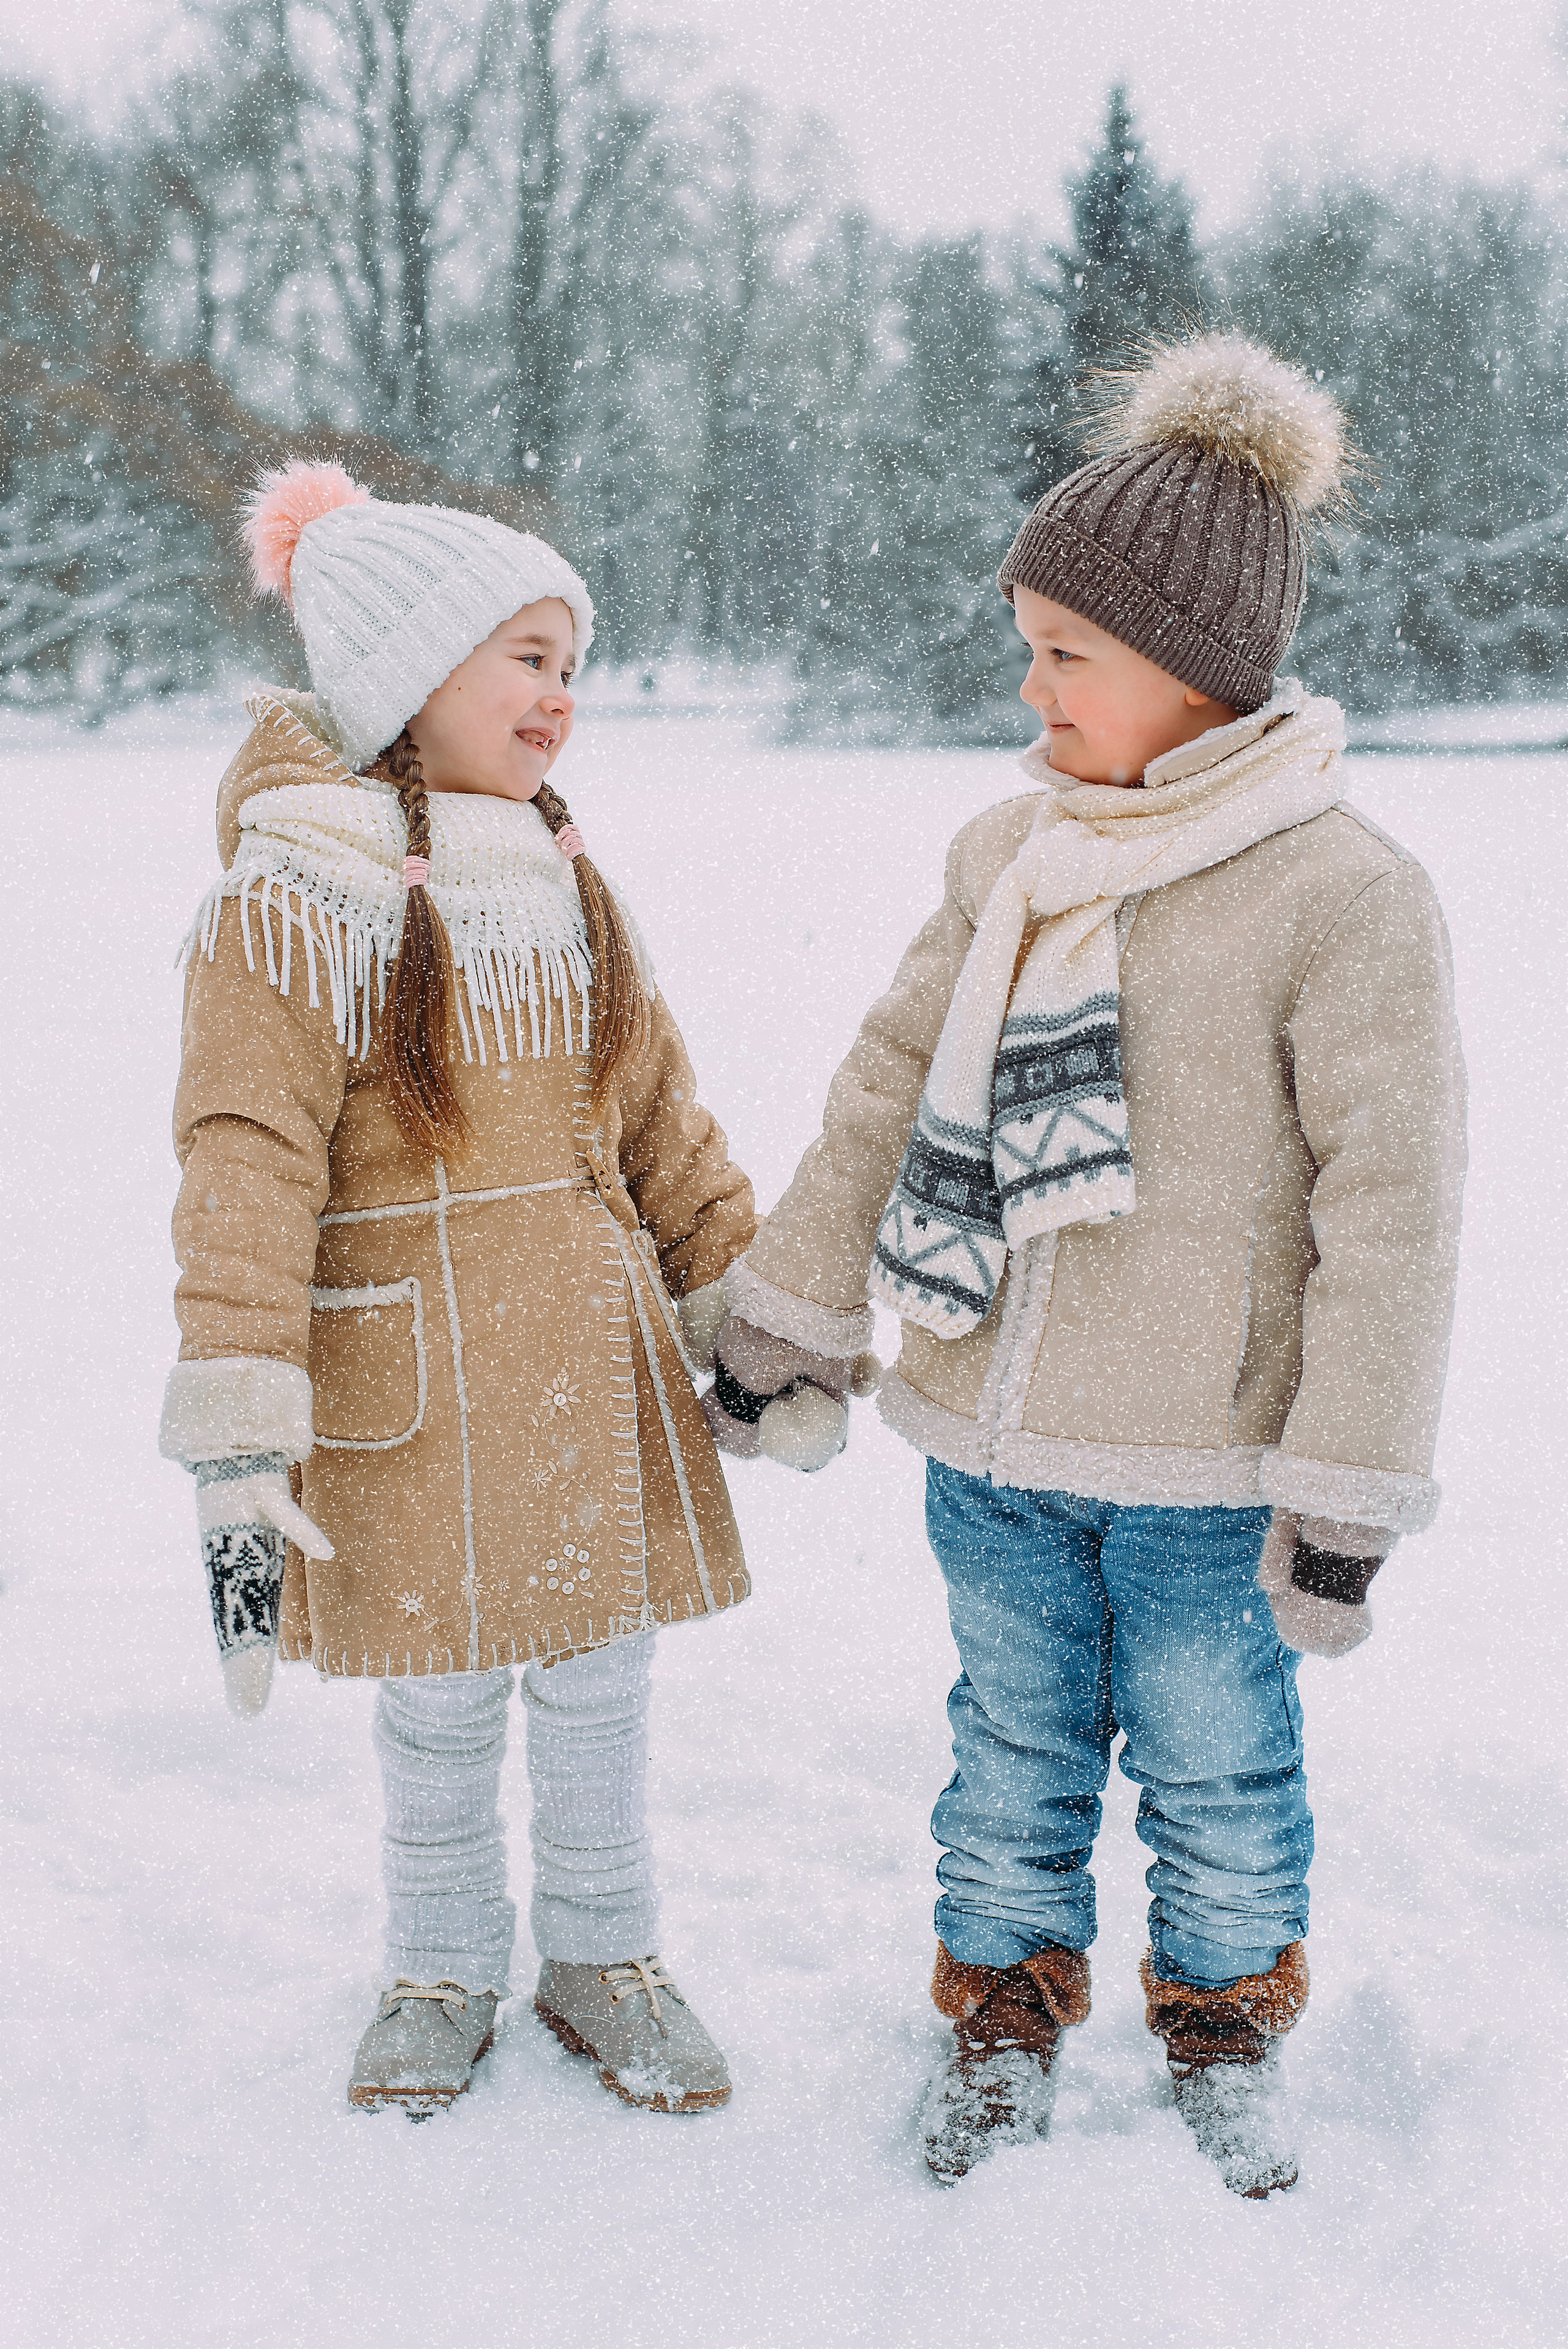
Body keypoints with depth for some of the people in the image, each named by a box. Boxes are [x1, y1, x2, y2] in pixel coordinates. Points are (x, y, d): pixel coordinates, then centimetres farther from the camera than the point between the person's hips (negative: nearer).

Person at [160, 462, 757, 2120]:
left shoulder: (562, 880, 6)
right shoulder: (292, 900, -13)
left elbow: (654, 1111, 15)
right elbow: (246, 1172, -17)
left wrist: (742, 1299, 16)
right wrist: (238, 1432, -22)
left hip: (591, 1364, 5)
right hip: (409, 1388, -4)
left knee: (598, 1682, 14)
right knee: (438, 1703, 11)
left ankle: (602, 1956, 35)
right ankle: (443, 1976, 34)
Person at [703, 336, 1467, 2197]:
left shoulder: (1343, 895, -15)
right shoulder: (1006, 858, 3)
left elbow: (1391, 1209, -16)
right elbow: (885, 1097, 11)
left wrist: (1348, 1496, -16)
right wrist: (777, 1330, 14)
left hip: (1204, 1474, -4)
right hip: (991, 1447, 5)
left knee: (1216, 1763, 15)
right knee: (1015, 1740, 19)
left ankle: (1224, 2021, 38)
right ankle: (1007, 2004, 39)